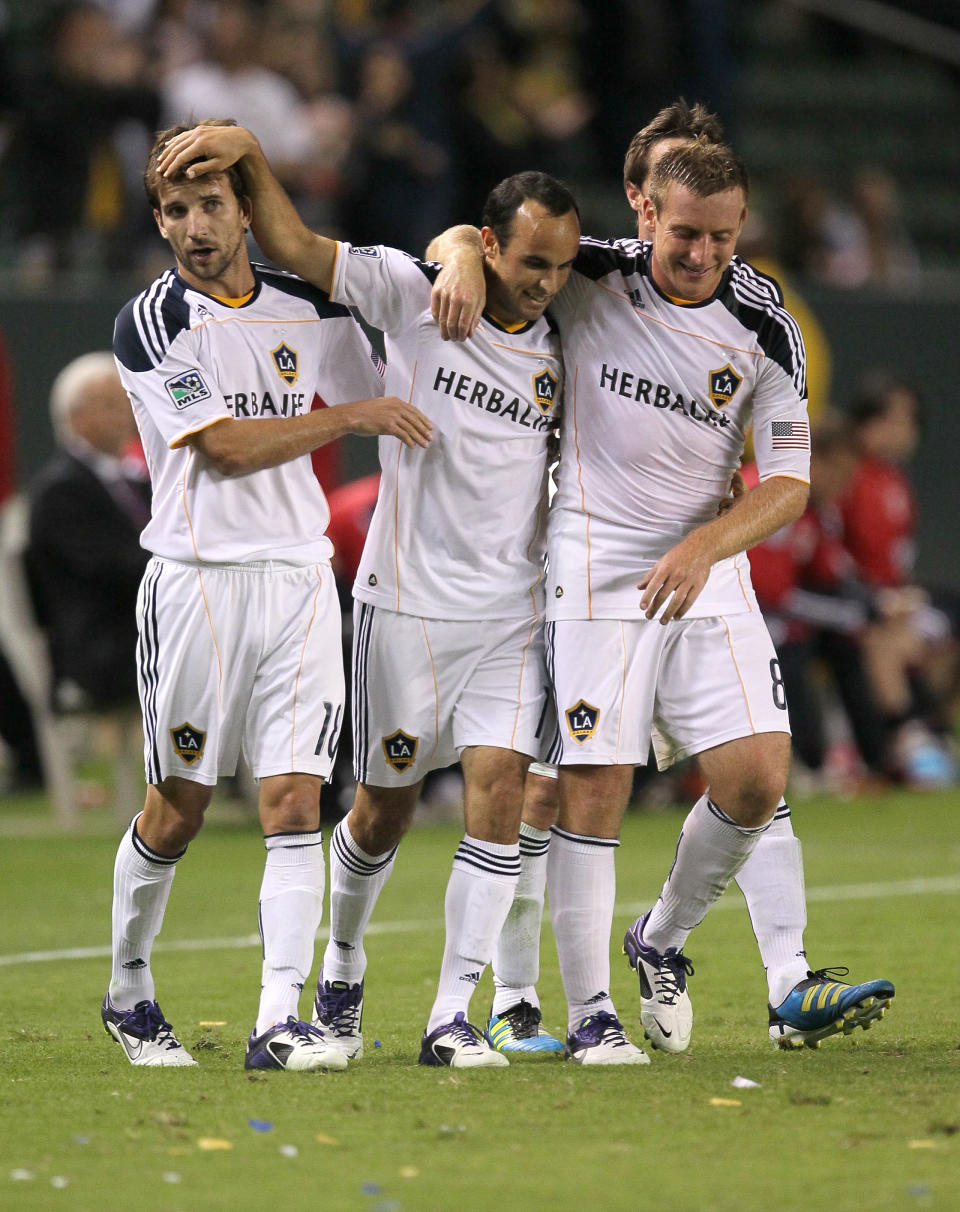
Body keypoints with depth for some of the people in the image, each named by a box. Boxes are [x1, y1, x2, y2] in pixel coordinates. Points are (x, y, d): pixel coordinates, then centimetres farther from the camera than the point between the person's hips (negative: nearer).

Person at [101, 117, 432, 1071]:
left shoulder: (309, 308, 8)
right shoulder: (151, 323, -5)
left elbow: (376, 407, 23)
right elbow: (225, 446, -12)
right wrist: (349, 416, -12)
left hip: (299, 575, 3)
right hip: (198, 582, -3)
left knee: (294, 800, -7)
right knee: (177, 809, 4)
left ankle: (280, 1021, -11)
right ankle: (128, 991, 25)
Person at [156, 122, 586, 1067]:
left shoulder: (558, 349, 4)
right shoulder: (412, 293, -6)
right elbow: (294, 248, -10)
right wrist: (248, 154, -22)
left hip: (511, 610, 2)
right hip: (406, 599, -2)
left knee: (498, 786, -12)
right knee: (386, 801, 7)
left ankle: (452, 1016, -8)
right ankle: (341, 974, 33)